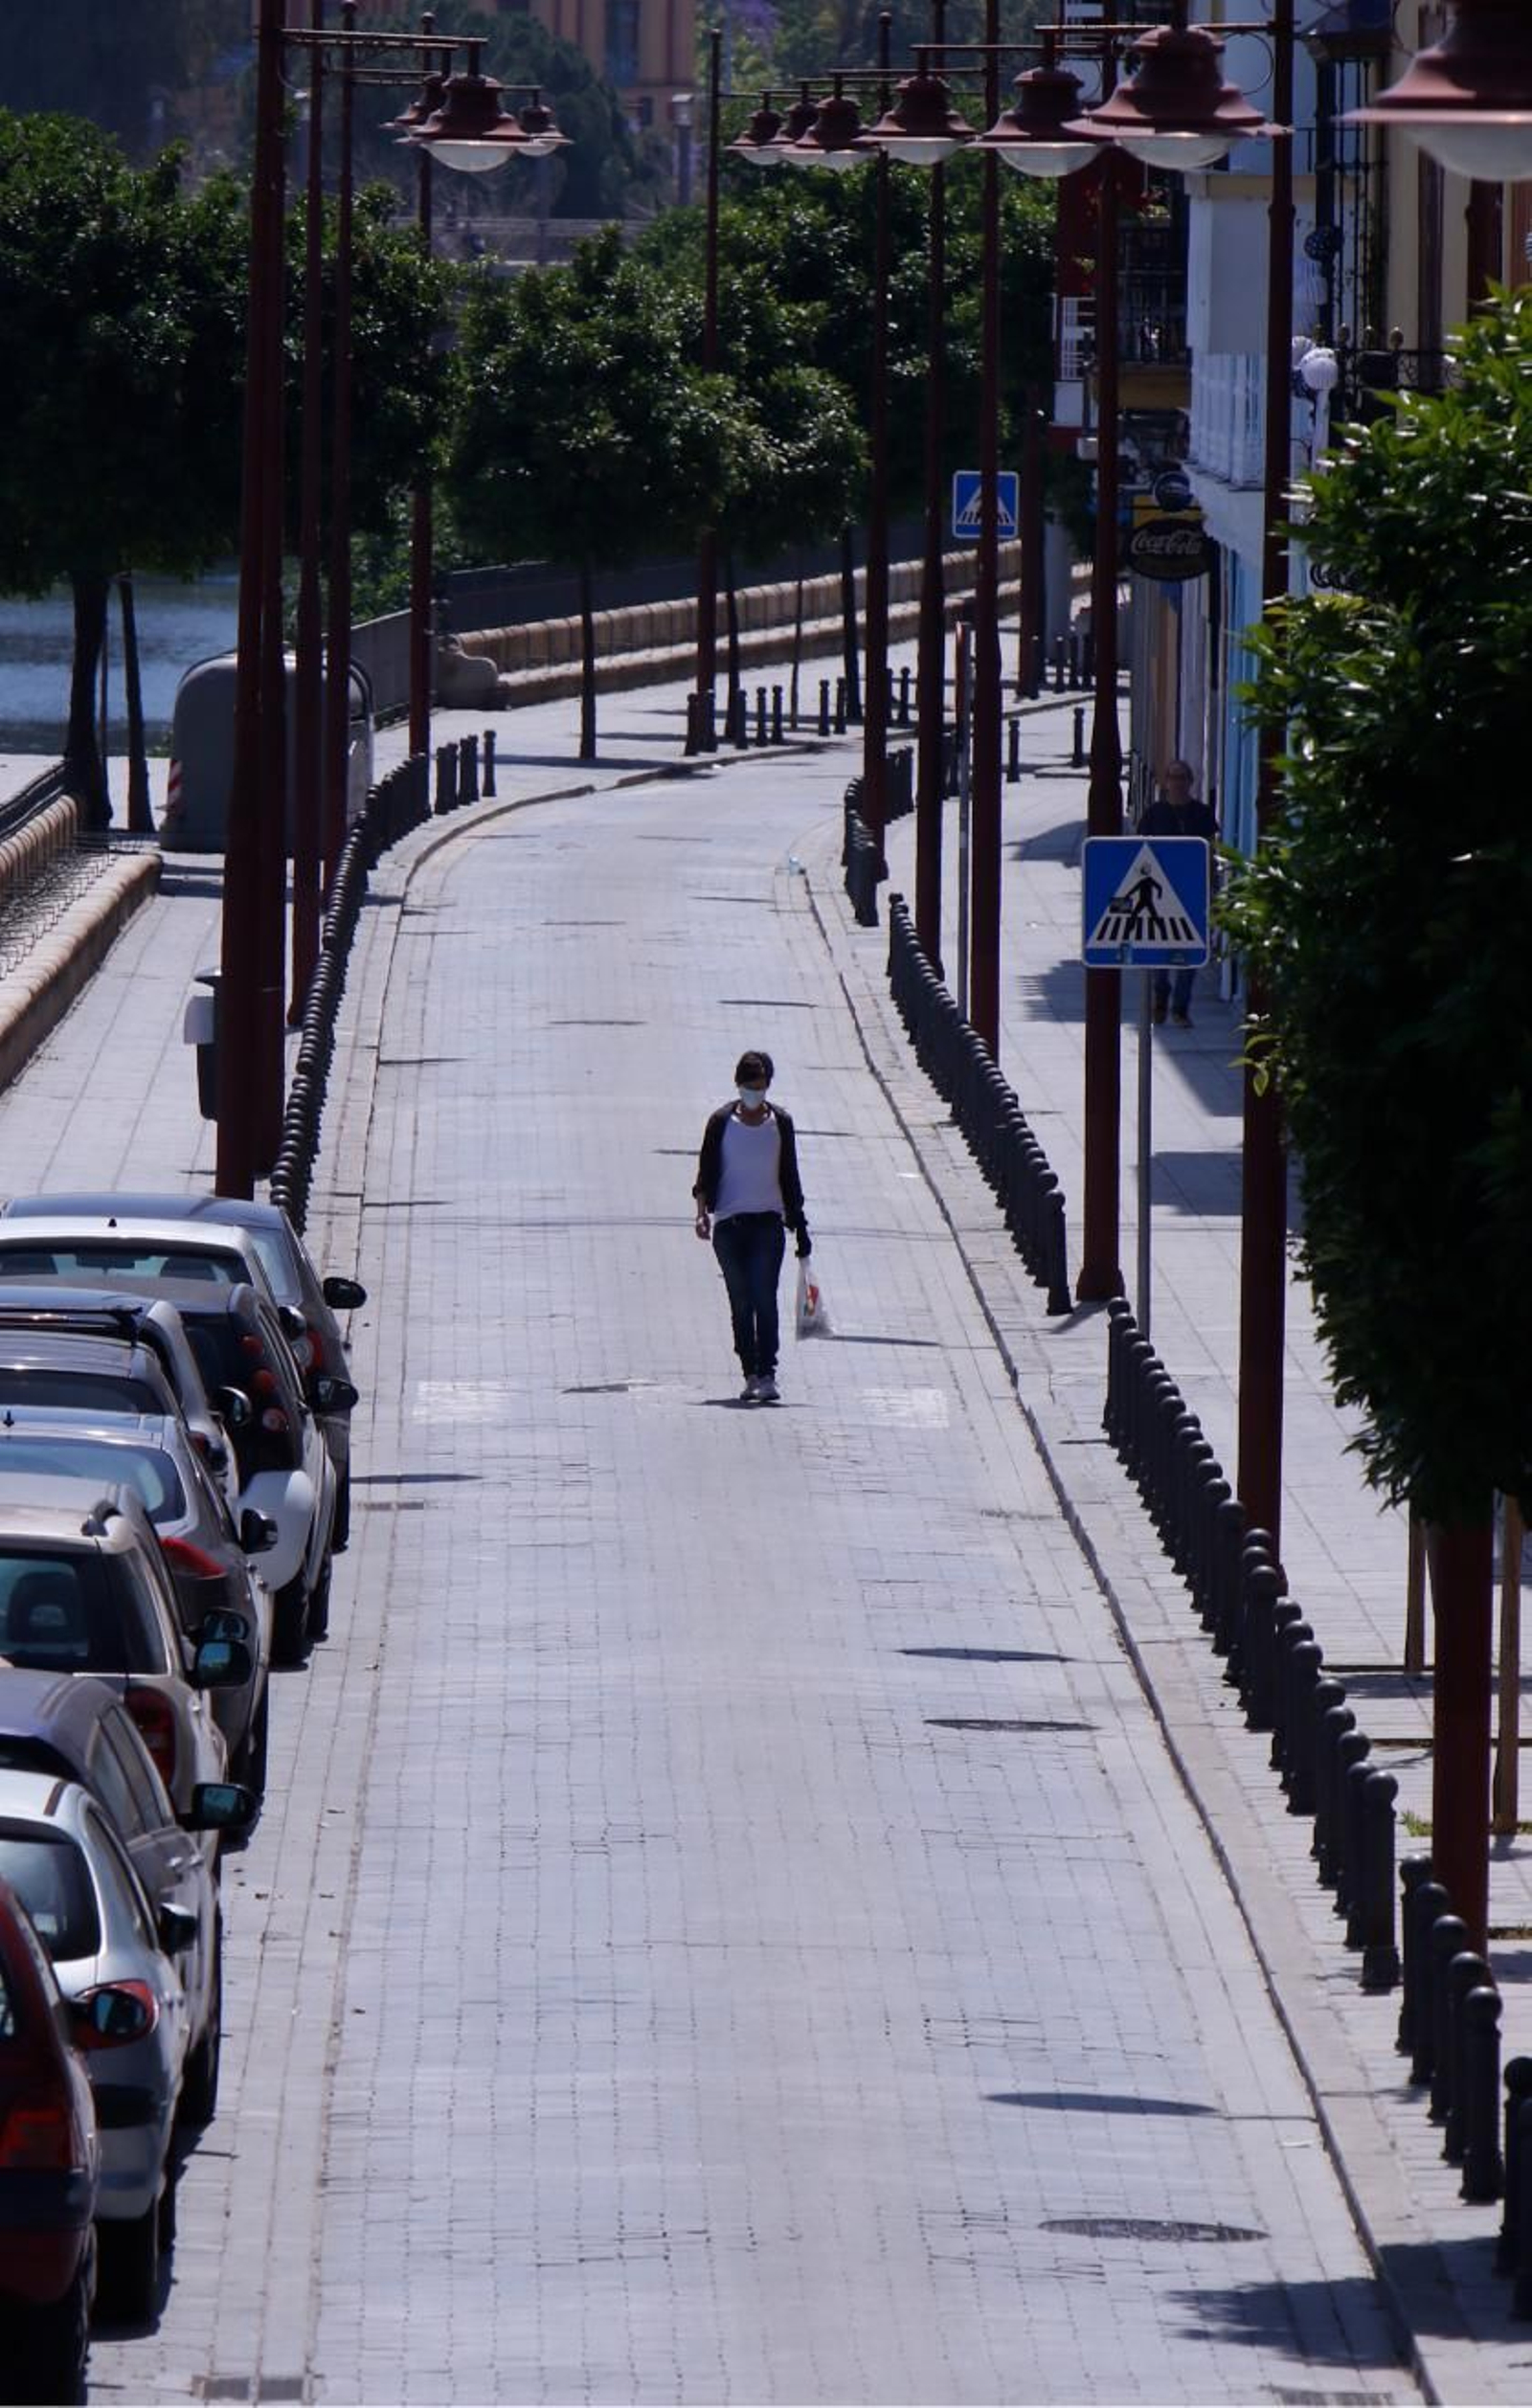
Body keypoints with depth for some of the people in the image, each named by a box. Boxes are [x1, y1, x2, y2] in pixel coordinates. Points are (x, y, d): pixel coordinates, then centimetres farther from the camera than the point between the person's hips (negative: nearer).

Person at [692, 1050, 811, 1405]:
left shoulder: (780, 1122, 7)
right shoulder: (721, 1122, 4)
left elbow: (789, 1177, 12)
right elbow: (706, 1172, 4)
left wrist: (799, 1226, 12)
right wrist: (703, 1212, -11)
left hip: (768, 1221, -1)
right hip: (729, 1223, 1)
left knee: (765, 1298, -12)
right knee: (741, 1304, 3)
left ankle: (766, 1375, -16)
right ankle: (750, 1373, 10)